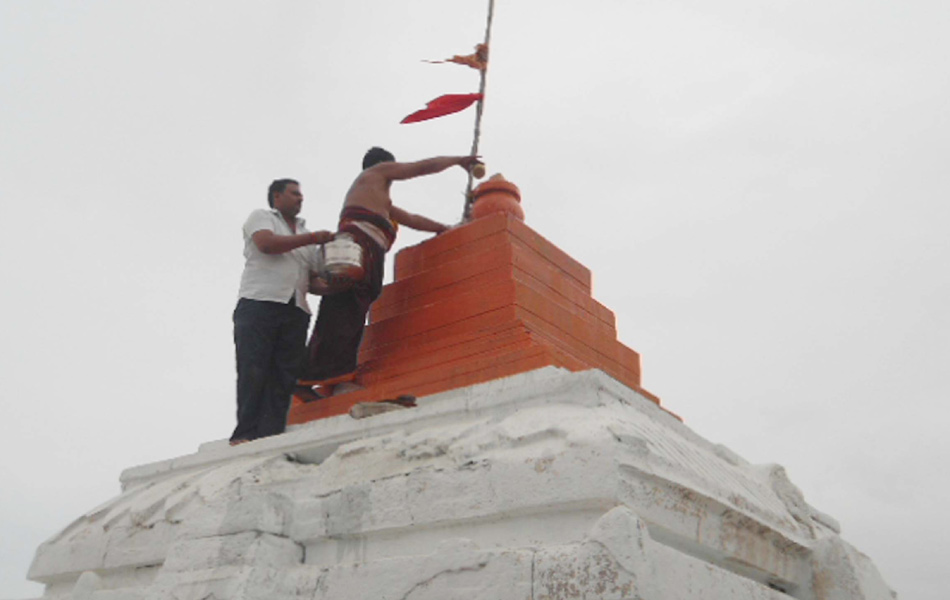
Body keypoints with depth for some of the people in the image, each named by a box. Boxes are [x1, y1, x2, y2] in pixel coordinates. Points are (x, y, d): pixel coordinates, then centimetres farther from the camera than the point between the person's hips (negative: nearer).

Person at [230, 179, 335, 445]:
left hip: (295, 310, 5)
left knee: (284, 377, -7)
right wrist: (312, 238, -1)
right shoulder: (261, 216, 15)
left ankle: (270, 436, -12)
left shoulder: (305, 234, 29)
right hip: (259, 303, -4)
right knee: (253, 371, -12)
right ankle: (245, 435, -12)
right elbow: (267, 244, -6)